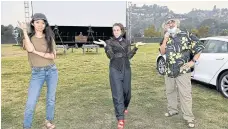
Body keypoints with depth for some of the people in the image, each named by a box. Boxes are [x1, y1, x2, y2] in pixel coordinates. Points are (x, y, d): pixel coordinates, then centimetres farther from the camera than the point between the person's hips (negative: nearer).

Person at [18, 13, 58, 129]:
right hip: (37, 73, -1)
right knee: (31, 102, -5)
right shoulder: (28, 38, 0)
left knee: (51, 99, 12)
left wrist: (37, 52, -16)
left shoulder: (49, 38, 2)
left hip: (52, 71, 2)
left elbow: (53, 56, -9)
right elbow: (30, 49, -24)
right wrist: (24, 31, -17)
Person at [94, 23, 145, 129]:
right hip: (115, 70, -3)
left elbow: (129, 56, 0)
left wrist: (136, 46, -6)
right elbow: (111, 56, -13)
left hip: (126, 69, 4)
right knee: (118, 94, -8)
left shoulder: (126, 42, 10)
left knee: (126, 92, 14)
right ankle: (120, 119, -4)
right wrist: (105, 45, -23)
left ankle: (124, 107, 45)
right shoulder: (109, 42, 1)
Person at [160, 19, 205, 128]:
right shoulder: (167, 38, 11)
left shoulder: (187, 36, -4)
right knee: (170, 92, 16)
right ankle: (172, 110, 35)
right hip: (169, 71, 6)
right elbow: (162, 52, 2)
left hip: (183, 71, -5)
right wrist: (165, 39, -8)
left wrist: (193, 61, -9)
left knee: (185, 95, -4)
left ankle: (189, 118, 8)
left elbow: (199, 47, -2)